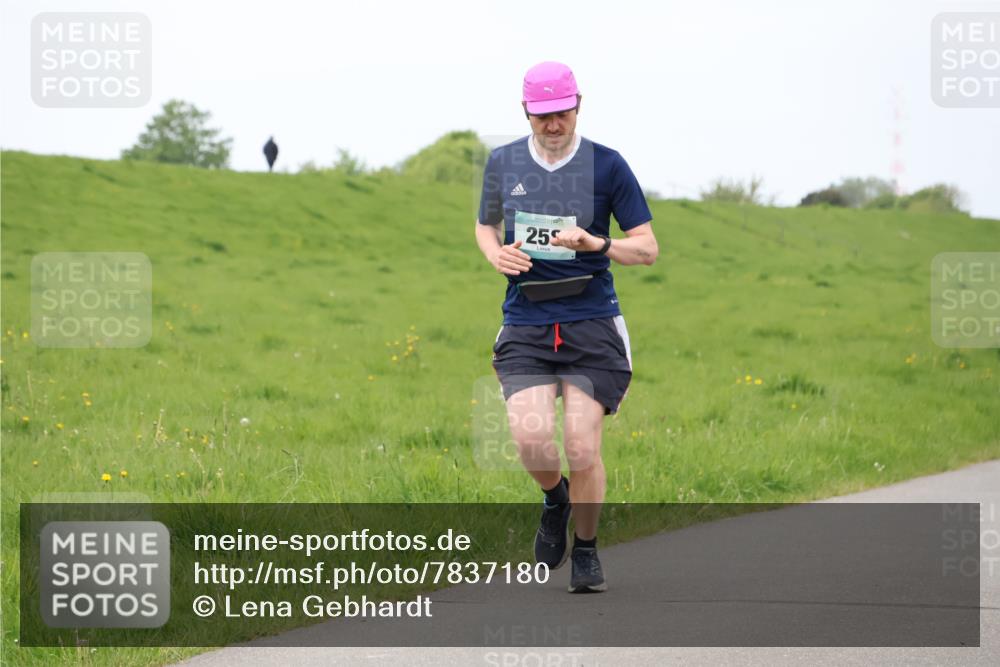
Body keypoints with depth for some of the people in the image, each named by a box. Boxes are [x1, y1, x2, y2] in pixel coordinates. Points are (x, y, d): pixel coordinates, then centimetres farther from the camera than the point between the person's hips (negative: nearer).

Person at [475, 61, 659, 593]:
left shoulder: (606, 165, -2)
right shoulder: (502, 163, 7)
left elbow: (647, 248, 2)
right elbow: (485, 225, 23)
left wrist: (595, 244, -17)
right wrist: (496, 253, 0)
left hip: (592, 326, -2)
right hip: (525, 325, 2)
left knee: (582, 448, -8)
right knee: (531, 442, -16)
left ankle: (586, 551, 15)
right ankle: (555, 500, 20)